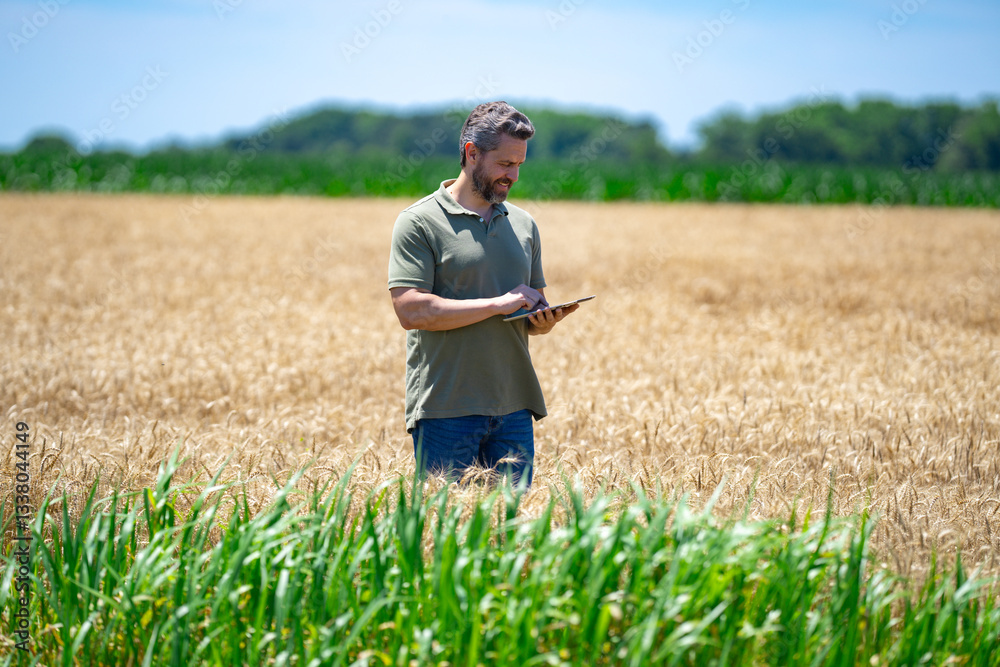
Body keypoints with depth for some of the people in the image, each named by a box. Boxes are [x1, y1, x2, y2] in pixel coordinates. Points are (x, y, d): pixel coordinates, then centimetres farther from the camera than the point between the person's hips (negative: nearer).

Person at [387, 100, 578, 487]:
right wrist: (499, 304, -14)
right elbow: (411, 311, -14)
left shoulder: (523, 225, 16)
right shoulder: (419, 222, -3)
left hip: (513, 408, 5)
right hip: (444, 410, -5)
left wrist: (545, 320, -4)